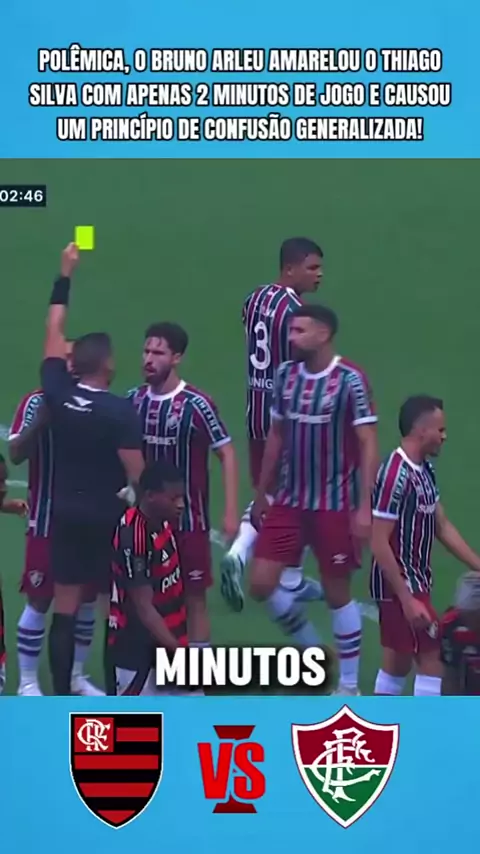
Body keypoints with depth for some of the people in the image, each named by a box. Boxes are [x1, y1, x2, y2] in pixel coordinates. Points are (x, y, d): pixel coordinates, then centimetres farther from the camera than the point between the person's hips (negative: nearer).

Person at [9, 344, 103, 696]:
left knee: (86, 598, 11)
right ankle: (28, 683, 9)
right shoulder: (37, 402, -10)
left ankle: (76, 675, 25)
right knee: (40, 601, -1)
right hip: (47, 519, -4)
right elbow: (16, 454, -19)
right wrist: (40, 420, -33)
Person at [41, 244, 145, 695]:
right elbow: (137, 474, -17)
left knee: (65, 608, 6)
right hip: (110, 516, -4)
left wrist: (65, 275, 13)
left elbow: (53, 332, 7)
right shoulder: (120, 411, -17)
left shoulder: (57, 394, -5)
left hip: (66, 513, 4)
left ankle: (62, 697, 7)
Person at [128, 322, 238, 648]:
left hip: (189, 520, -5)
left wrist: (231, 512, -17)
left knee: (194, 597, 2)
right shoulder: (135, 399, 1)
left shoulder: (196, 404, -15)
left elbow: (227, 454, -11)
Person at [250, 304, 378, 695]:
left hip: (335, 505, -5)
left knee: (337, 592, 3)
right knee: (262, 583, 2)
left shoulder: (350, 380, -14)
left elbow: (368, 445, -14)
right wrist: (261, 494, 15)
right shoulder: (286, 374, 3)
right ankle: (312, 649, 26)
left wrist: (365, 507, -19)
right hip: (289, 501, 6)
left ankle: (349, 686, 16)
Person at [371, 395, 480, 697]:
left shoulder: (425, 469, 7)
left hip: (416, 582, 9)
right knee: (433, 657, -8)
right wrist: (407, 599, -23)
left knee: (399, 661, 14)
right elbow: (379, 544, -22)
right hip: (399, 584, -9)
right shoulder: (396, 474, -22)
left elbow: (442, 526, 14)